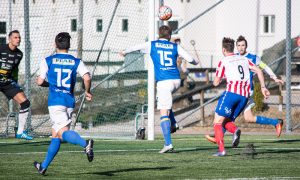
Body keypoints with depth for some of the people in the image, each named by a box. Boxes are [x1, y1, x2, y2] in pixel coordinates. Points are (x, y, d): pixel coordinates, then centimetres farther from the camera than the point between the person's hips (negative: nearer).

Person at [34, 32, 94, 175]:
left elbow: (40, 81, -1)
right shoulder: (76, 62, 6)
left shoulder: (48, 61, 2)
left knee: (63, 133, -16)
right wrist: (87, 92, 8)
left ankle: (85, 143, -46)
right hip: (70, 101, 4)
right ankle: (44, 166, 20)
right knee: (55, 135, 14)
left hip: (55, 101, -4)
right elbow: (87, 78, -9)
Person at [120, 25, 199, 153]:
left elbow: (136, 48, 20)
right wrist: (195, 62, 36)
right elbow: (190, 59, 11)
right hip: (176, 80, 4)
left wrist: (125, 52, 40)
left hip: (163, 81, -4)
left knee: (164, 114, -7)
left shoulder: (152, 45, 7)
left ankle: (168, 144, -16)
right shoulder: (175, 47, 10)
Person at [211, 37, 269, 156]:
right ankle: (235, 130, -19)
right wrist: (263, 87, 12)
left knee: (217, 122, 0)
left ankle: (221, 149, -18)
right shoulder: (244, 59, 21)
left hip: (232, 92, -6)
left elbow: (216, 83, 6)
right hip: (245, 96, 6)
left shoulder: (223, 62, 5)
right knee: (226, 121, 17)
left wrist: (221, 77, 28)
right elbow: (258, 71, 12)